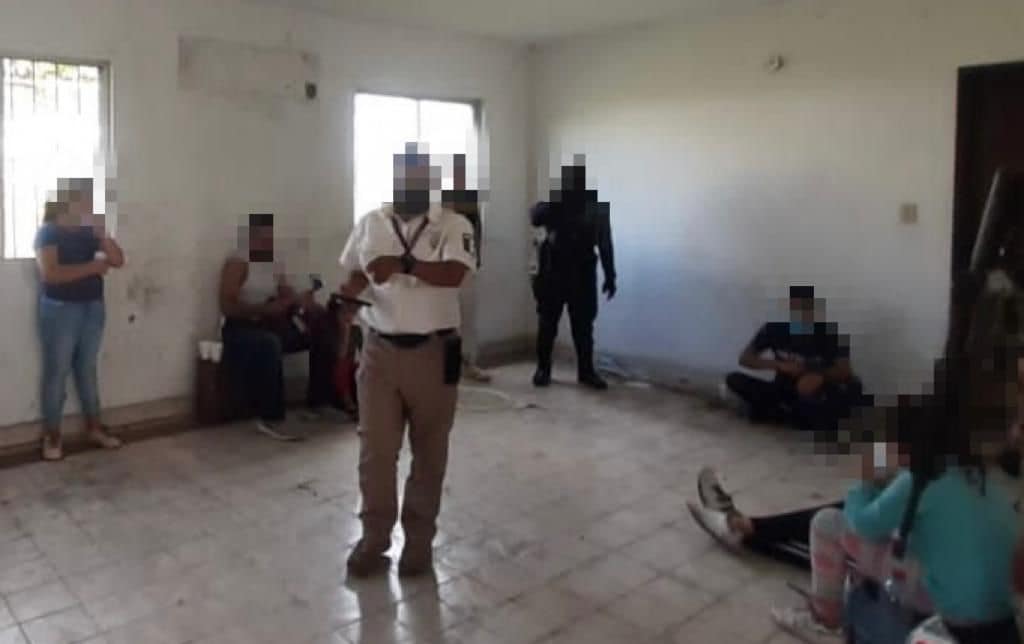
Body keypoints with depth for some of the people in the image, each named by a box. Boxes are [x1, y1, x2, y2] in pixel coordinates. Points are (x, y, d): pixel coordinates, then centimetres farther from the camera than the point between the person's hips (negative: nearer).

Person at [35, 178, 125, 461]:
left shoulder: (90, 231, 8)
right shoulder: (48, 232, -9)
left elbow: (118, 261, 0)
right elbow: (50, 273, -21)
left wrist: (102, 234, -13)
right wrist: (92, 267, -16)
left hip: (92, 308, 6)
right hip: (60, 310, -5)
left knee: (88, 369, 14)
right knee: (57, 372, 2)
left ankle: (94, 427, 23)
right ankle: (52, 436, 12)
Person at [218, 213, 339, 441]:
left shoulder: (275, 265, 15)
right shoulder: (238, 262, -7)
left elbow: (289, 297, 8)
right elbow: (227, 306, -15)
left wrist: (304, 301, -15)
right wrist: (264, 309, -27)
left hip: (271, 324, 8)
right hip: (241, 328, -7)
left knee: (323, 327, -7)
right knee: (268, 344, -40)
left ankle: (317, 403, 0)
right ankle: (270, 419, -31)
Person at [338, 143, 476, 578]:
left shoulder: (454, 225, -5)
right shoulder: (369, 224, 7)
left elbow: (454, 274, -22)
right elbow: (352, 278, 14)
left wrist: (402, 264, -29)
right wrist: (349, 291, -8)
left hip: (433, 352, -2)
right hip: (379, 350, 2)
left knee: (429, 451, 10)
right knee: (375, 450, 5)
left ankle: (420, 538, 27)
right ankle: (374, 538, 23)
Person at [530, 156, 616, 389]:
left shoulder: (598, 204, 3)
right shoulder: (556, 199, -2)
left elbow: (605, 242, 7)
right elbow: (535, 217, -20)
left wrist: (610, 275, 5)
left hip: (583, 274, 1)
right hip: (554, 271, -1)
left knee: (584, 325, 5)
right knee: (547, 324, 4)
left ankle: (586, 371, 15)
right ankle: (543, 369, 16)